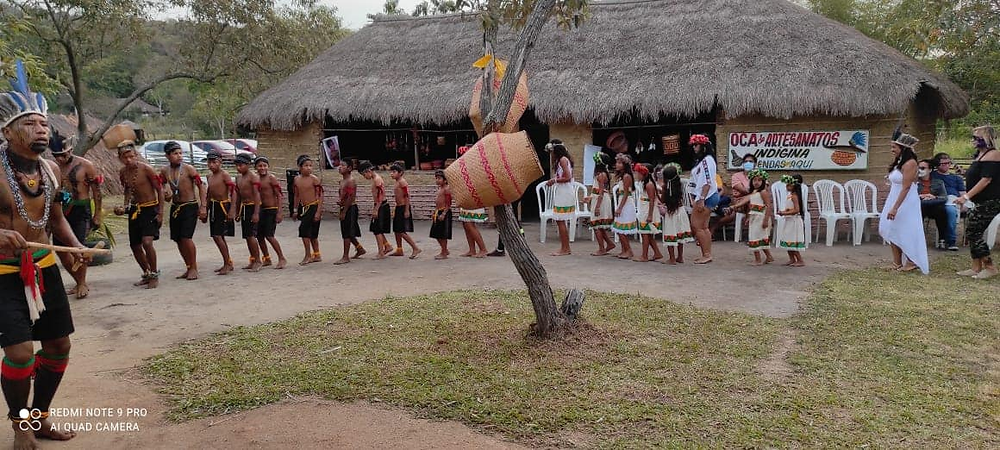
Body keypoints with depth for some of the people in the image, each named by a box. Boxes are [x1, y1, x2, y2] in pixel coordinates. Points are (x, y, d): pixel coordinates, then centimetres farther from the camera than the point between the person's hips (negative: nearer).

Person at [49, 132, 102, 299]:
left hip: (81, 210, -5)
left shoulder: (85, 165, -7)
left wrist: (97, 215, -4)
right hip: (60, 211, 5)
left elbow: (96, 191, -3)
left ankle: (82, 284, 5)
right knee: (61, 249, 6)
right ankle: (79, 282, 22)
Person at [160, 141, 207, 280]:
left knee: (186, 237, -14)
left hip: (190, 206, -6)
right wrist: (165, 194, -7)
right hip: (175, 207, 6)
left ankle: (194, 268, 1)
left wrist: (203, 206, -12)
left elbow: (201, 186, -7)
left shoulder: (188, 169, -10)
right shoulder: (164, 171, 3)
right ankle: (188, 268, 21)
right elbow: (160, 187, 17)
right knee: (178, 239, 8)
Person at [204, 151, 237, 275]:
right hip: (213, 207, 9)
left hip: (223, 207, -9)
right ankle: (228, 263, 22)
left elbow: (233, 192, -17)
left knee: (218, 236, -14)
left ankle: (227, 265, -6)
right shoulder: (210, 176, 12)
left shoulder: (224, 175, -11)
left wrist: (232, 210, -24)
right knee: (217, 236, 13)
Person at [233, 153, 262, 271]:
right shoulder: (238, 178, 13)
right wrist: (238, 213, 18)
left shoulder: (253, 177, -11)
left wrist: (256, 213, -23)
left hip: (253, 207, -8)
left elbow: (257, 195, -17)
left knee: (251, 235, -13)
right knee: (247, 236, 10)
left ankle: (258, 261, -5)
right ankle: (253, 260, 18)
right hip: (244, 208, 8)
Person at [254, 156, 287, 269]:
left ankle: (282, 259, -2)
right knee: (259, 235, 10)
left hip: (272, 210, -7)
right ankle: (266, 259, 25)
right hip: (262, 210, 7)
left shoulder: (271, 178, -11)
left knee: (269, 235, -12)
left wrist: (279, 213, -18)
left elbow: (279, 195, -13)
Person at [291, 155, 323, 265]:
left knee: (304, 228, -15)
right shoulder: (296, 179, 6)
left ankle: (308, 255, -6)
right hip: (304, 208, 6)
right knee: (312, 233, 13)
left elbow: (320, 196, -13)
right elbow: (296, 196, 16)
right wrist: (295, 211, 16)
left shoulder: (314, 179, -11)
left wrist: (318, 212, -17)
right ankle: (317, 255, 24)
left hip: (314, 207, -6)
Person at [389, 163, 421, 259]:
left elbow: (407, 196, -19)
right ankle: (399, 250, 24)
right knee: (396, 230, 15)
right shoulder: (397, 182, 15)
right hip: (398, 208, 10)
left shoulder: (402, 181, -14)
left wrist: (407, 210, -22)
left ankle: (415, 248, -8)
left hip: (403, 208, -10)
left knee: (401, 231, -11)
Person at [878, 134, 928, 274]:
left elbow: (905, 188, -21)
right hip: (894, 201, 9)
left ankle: (912, 262, 11)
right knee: (892, 231, 7)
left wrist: (895, 208, -24)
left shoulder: (910, 163, -15)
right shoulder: (899, 162, 12)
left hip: (905, 203, -9)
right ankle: (897, 263, 12)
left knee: (905, 233, -1)